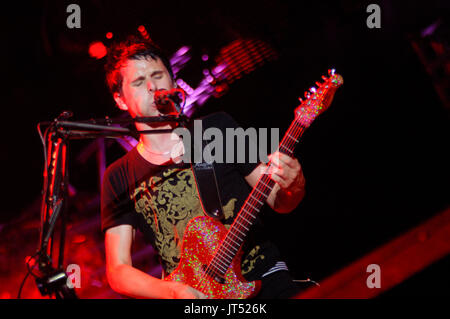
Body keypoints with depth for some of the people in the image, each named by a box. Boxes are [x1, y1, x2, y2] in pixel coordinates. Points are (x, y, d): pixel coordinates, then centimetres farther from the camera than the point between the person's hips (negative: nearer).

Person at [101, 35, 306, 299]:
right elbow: (118, 270, 2)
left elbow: (278, 202, 10)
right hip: (192, 290, 2)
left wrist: (292, 186, -13)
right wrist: (174, 292, -15)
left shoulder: (218, 129, 7)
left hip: (265, 277, -1)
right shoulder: (118, 178, 6)